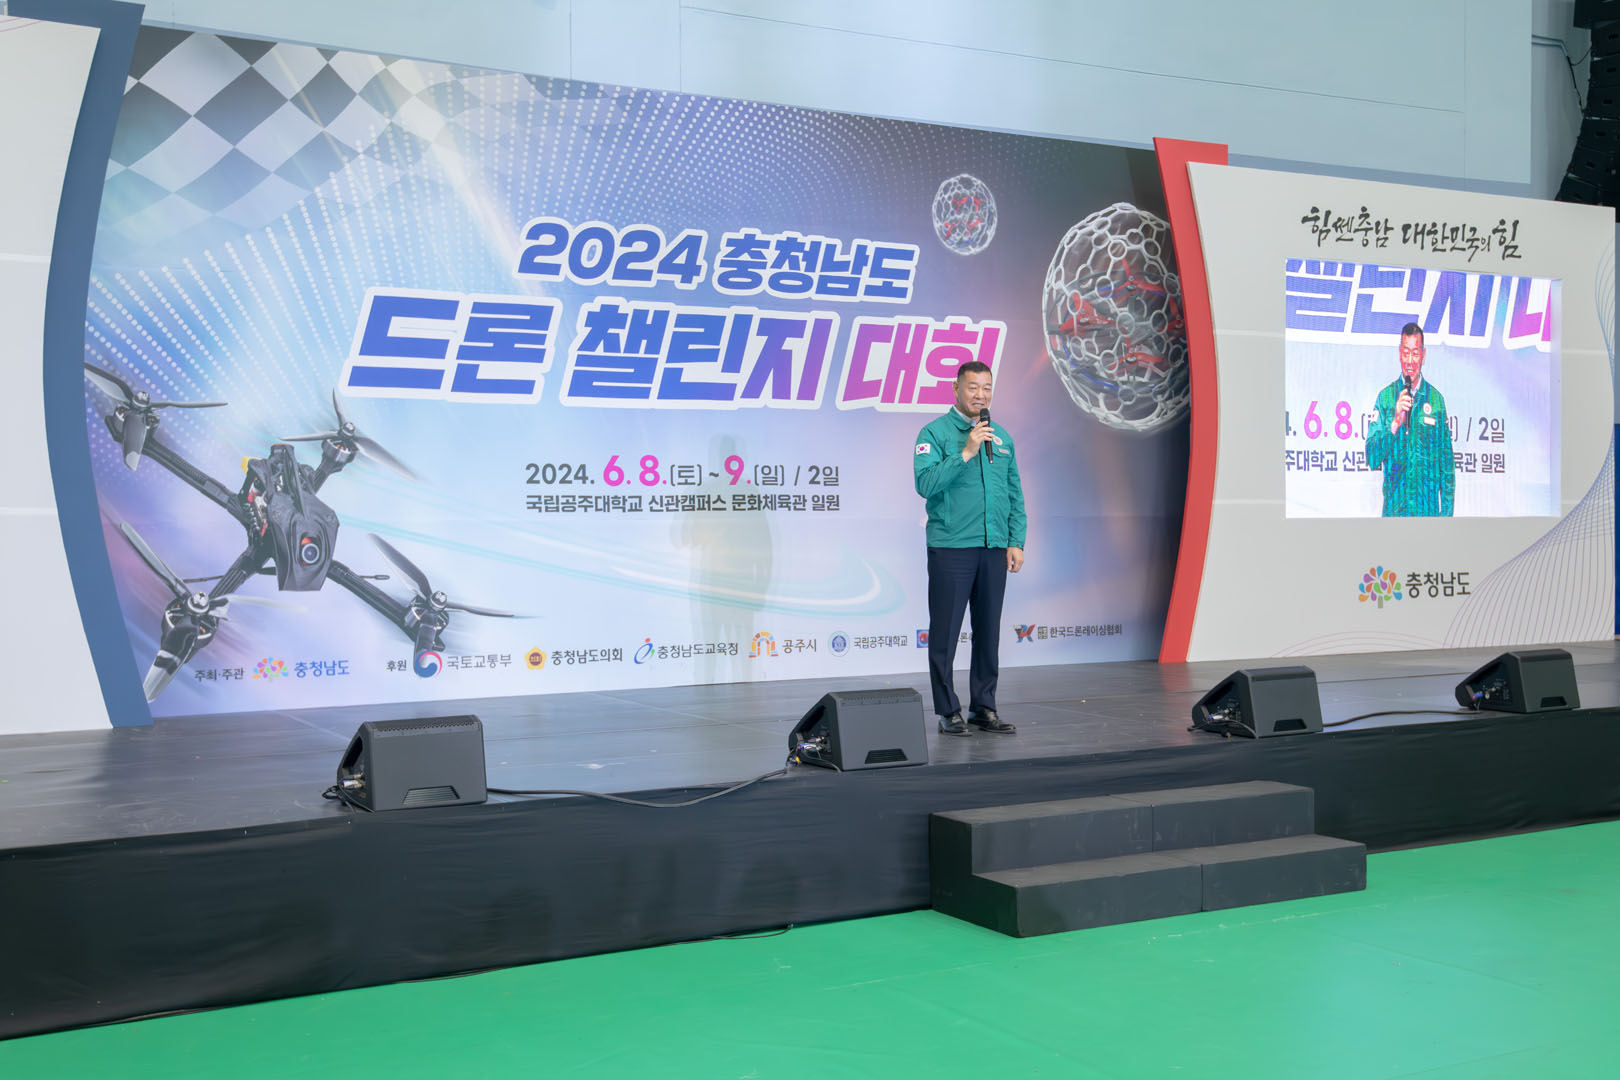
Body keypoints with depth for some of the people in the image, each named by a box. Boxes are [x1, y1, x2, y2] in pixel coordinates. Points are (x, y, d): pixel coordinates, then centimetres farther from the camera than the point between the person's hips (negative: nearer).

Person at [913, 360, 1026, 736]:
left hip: (994, 549, 5)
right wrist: (966, 452, -20)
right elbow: (926, 484, -17)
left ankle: (984, 707, 19)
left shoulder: (1001, 437, 14)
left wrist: (1016, 541, 7)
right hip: (950, 548, -5)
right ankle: (948, 711, 6)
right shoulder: (935, 433, -3)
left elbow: (1015, 494, 16)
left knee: (989, 632, 10)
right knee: (945, 632, -1)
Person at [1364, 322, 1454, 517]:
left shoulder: (1436, 399, 7)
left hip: (1428, 509, 1)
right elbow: (1372, 459, -3)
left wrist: (1447, 515, 3)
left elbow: (1447, 463, 9)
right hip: (1394, 510, -1)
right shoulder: (1386, 397, 5)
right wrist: (1395, 424, -16)